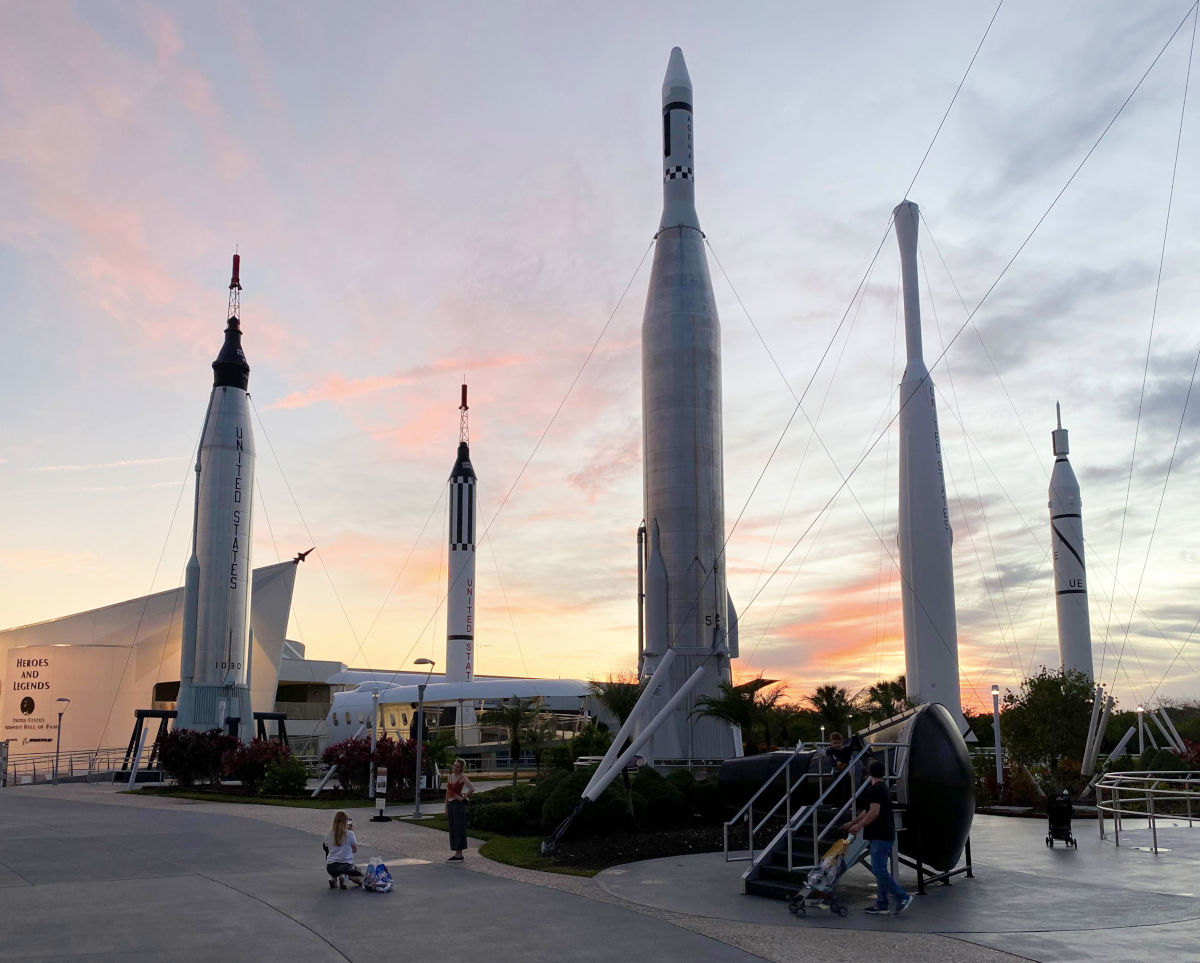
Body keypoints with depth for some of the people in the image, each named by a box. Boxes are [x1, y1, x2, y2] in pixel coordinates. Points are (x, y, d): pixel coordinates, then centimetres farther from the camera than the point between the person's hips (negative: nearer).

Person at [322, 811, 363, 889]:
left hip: (331, 867, 3)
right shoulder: (349, 834, -8)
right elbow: (355, 850, 5)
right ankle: (343, 876, -6)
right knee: (360, 874, 26)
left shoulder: (328, 834, 0)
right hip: (346, 866, -3)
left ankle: (333, 878, 13)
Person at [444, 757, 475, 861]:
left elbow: (472, 789, -21)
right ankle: (458, 854, 14)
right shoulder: (450, 776, 13)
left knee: (458, 829, -6)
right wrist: (446, 807, 15)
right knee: (453, 829, 9)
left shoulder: (462, 777, -9)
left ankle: (459, 854, -4)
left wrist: (463, 798, -12)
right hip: (450, 804, 8)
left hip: (458, 804, -8)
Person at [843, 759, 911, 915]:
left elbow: (874, 812, -22)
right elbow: (868, 811, 26)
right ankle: (881, 904, 14)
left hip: (880, 836, -10)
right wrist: (852, 822, 29)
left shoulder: (875, 789, -14)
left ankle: (902, 897, -9)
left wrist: (859, 826, -13)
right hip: (885, 835, 10)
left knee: (879, 870, -11)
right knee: (880, 870, 11)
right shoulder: (883, 788, 19)